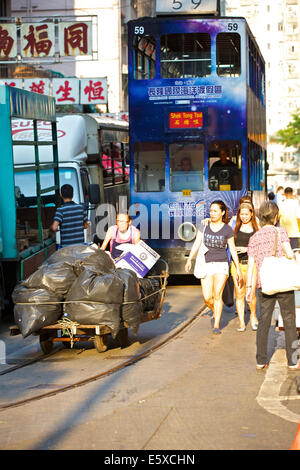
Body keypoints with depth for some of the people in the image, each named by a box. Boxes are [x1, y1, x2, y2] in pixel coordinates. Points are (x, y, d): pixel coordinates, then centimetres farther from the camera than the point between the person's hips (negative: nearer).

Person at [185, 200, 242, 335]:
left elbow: (233, 249, 4)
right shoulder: (204, 227, 4)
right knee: (207, 298, -3)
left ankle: (216, 325, -6)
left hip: (221, 264, -2)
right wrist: (189, 260, -14)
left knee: (217, 295, -12)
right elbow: (196, 244, -2)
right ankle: (216, 312, 30)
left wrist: (238, 268, 4)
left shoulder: (227, 230, -1)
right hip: (206, 265, 2)